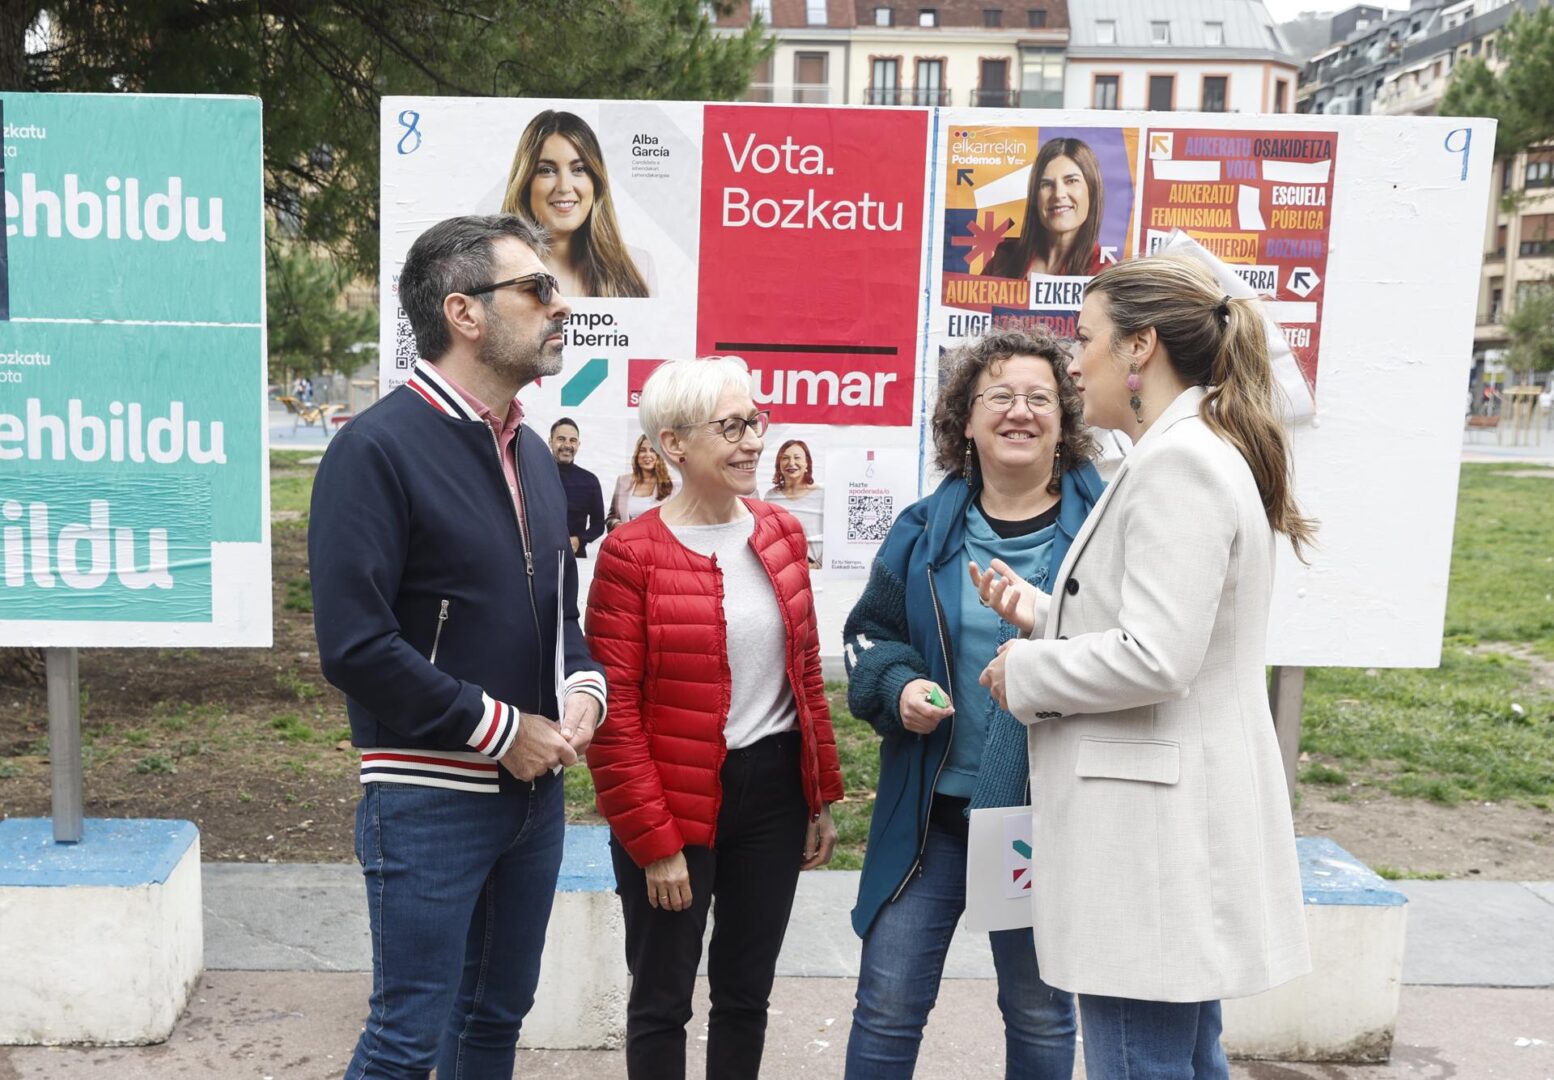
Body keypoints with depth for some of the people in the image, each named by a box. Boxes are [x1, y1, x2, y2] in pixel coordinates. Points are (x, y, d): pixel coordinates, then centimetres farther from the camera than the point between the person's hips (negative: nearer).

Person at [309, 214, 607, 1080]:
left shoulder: (533, 453, 12)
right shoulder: (379, 448, -14)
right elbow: (356, 645, -20)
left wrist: (584, 687, 0)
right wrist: (500, 731, -16)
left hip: (536, 787, 7)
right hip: (429, 799, -7)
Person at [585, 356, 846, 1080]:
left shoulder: (782, 535, 5)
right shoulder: (632, 553, -12)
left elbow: (806, 674, 11)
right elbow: (613, 713, -13)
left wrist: (822, 798, 10)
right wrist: (654, 841, -13)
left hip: (774, 793, 5)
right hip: (675, 803, -5)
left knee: (746, 993, 18)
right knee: (662, 1001, 12)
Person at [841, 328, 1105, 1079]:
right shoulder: (925, 530, 4)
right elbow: (868, 635, 10)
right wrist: (899, 686, -11)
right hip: (930, 807, 2)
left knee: (1040, 1010, 15)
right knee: (888, 1003, 8)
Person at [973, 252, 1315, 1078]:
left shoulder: (1177, 462, -18)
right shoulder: (1197, 452, 15)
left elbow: (1155, 658, -25)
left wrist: (1025, 673, -10)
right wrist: (1041, 614, 9)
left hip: (1155, 827, -11)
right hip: (1169, 820, 11)